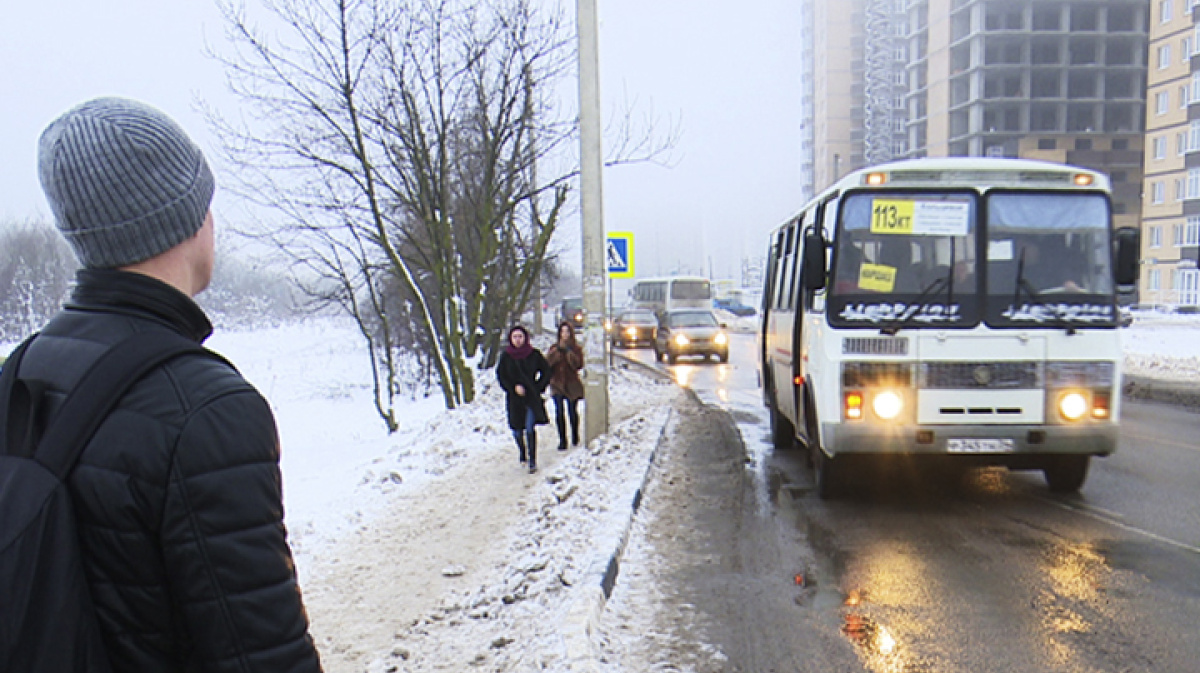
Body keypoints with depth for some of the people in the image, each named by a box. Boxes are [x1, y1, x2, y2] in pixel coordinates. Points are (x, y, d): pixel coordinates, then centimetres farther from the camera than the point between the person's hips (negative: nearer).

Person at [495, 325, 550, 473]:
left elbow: (546, 372, 8)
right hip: (514, 398, 2)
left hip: (532, 397, -2)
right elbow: (500, 376, 3)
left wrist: (538, 388, 0)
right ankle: (523, 454, 34)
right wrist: (514, 387, -9)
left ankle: (532, 461, -8)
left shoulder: (534, 354, -1)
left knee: (530, 428, -12)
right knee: (517, 430, 9)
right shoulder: (506, 356, 1)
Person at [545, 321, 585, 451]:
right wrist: (557, 350, -15)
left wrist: (568, 351, -17)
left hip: (572, 384, -1)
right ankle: (562, 440, -3)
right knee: (559, 412, -8)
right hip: (557, 384, 1)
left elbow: (578, 365, -13)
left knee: (572, 412, 8)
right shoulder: (555, 348, 8)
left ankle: (575, 436, 30)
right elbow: (547, 363, -6)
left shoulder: (576, 348, 2)